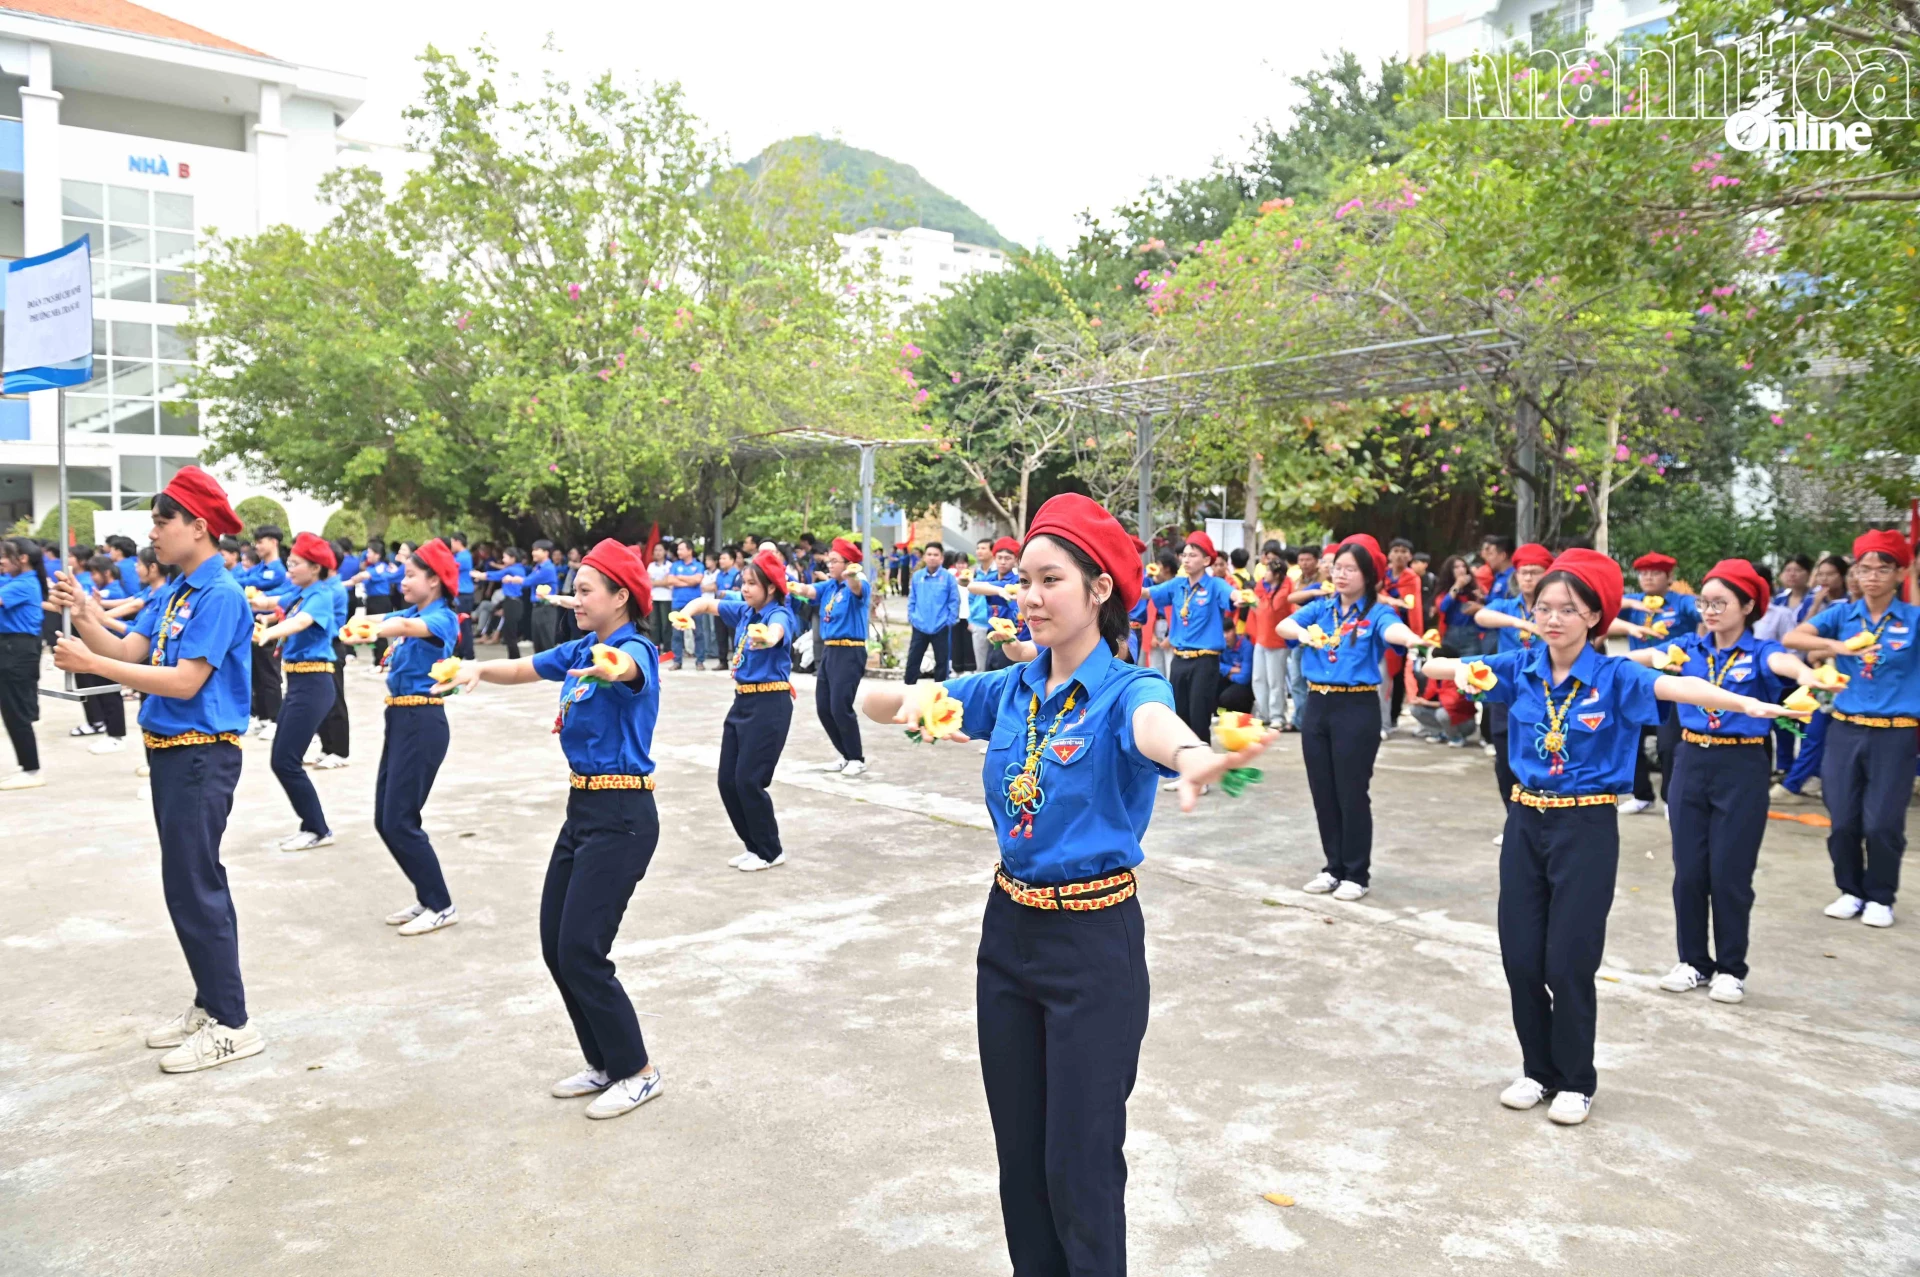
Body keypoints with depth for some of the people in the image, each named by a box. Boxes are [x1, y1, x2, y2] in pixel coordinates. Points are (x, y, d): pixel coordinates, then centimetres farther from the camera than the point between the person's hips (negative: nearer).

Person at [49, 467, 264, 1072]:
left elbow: (185, 682, -22)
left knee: (193, 887, -6)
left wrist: (91, 663, -21)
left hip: (200, 755, -9)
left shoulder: (220, 595, -17)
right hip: (168, 751, 9)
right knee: (196, 883, 16)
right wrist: (85, 616, -9)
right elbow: (129, 652, 6)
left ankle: (232, 1026, 3)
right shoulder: (172, 593, 12)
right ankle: (210, 1004, 28)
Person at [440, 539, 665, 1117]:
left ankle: (637, 1072, 8)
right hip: (582, 809, 9)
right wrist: (478, 668, -11)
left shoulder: (636, 649, -14)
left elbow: (626, 667, -37)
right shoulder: (581, 650, 11)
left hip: (621, 815, -9)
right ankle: (605, 1064, 25)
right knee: (555, 945, 10)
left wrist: (606, 668, -61)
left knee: (581, 951, -8)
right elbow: (522, 669, 11)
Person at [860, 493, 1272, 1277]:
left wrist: (1191, 756, -65)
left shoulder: (1125, 690, -15)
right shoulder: (1010, 689, 2)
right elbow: (872, 702, 1)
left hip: (1095, 942, -5)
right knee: (1018, 1149, 17)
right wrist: (914, 699, -23)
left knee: (1080, 1160, 4)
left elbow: (1153, 723, -40)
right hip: (1008, 928, 6)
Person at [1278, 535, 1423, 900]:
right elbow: (1283, 624, -8)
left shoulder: (1376, 613, -5)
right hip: (1318, 705, 5)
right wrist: (1303, 633, -31)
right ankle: (1334, 866, 24)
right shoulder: (1321, 608, 8)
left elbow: (1392, 629, -28)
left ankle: (1357, 874, 13)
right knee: (1323, 792, 11)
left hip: (1357, 708, -5)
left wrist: (1410, 637, -52)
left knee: (1352, 792, 1)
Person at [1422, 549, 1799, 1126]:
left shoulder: (1613, 676, -10)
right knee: (1520, 957, 7)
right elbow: (1455, 667, -3)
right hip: (1526, 821, 4)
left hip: (1587, 827, -4)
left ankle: (1576, 1081, 21)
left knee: (1569, 962, 0)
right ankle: (1537, 1069, 26)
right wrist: (1456, 668, -27)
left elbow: (1675, 687, -27)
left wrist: (1744, 703, -43)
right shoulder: (1521, 667, 1)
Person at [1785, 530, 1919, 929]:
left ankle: (1880, 897, 20)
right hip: (1845, 729, 2)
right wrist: (1838, 646, -24)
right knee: (1843, 820, 6)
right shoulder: (1842, 614, 3)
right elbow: (1792, 638, -10)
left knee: (1882, 823, 1)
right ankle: (1851, 890, 24)